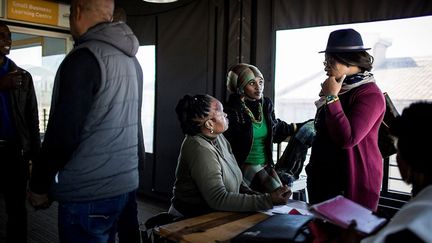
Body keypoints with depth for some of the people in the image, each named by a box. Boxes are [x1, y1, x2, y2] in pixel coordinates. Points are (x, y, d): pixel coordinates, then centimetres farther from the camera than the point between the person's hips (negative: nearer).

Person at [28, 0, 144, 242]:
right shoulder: (131, 60, 10)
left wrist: (38, 184, -5)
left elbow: (63, 134, -18)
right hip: (126, 185, 8)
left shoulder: (84, 58, -16)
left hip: (88, 195, -8)